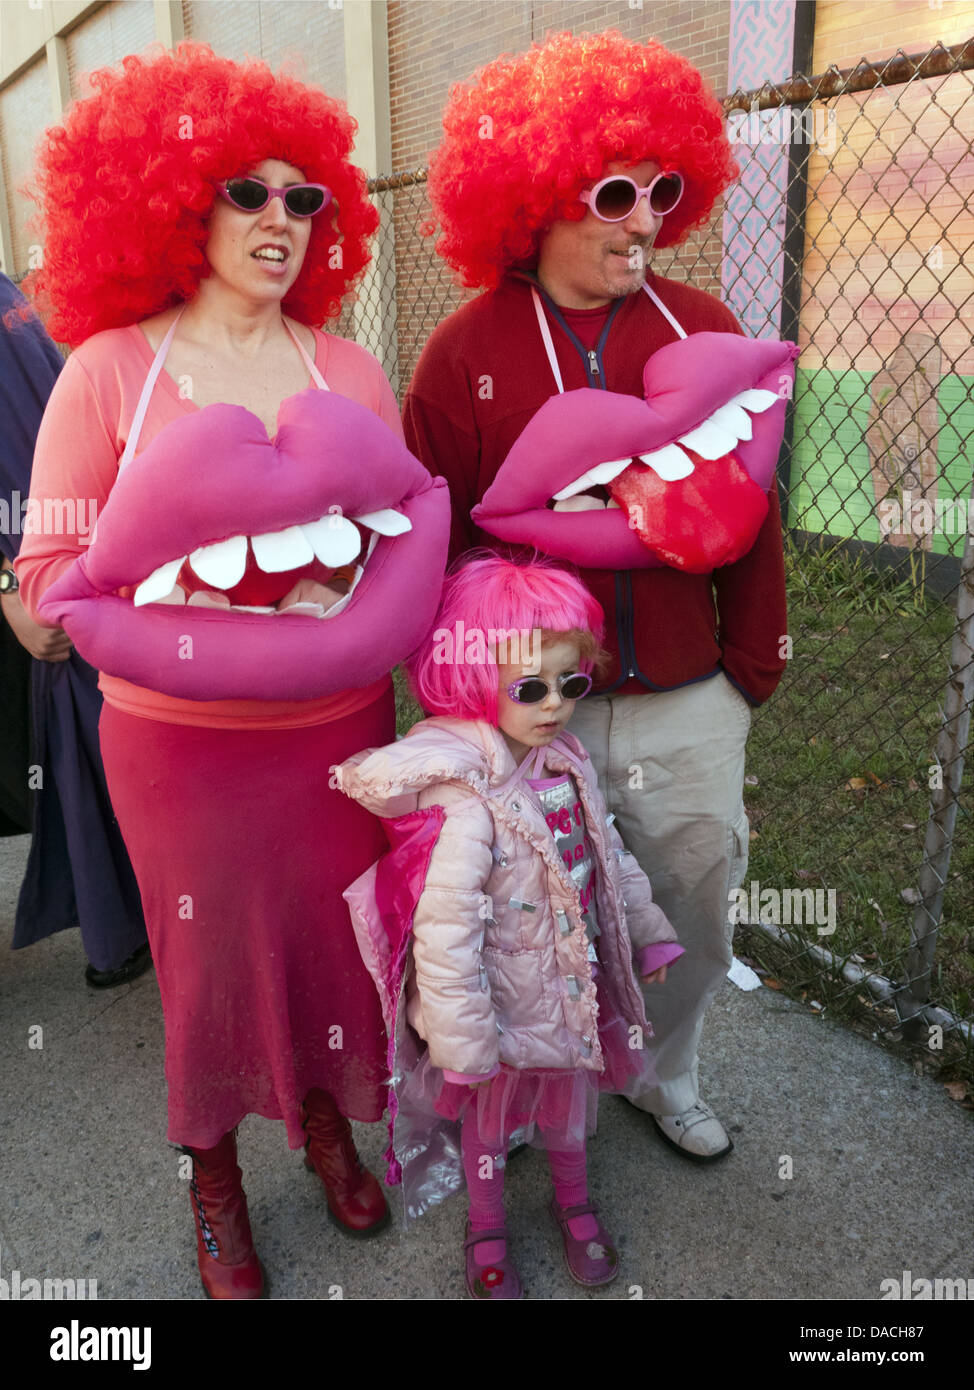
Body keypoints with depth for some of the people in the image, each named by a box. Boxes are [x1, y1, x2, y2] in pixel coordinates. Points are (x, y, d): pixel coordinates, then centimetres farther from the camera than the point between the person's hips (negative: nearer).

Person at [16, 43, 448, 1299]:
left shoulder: (345, 368, 6)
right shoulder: (110, 368, -4)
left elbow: (414, 520, 8)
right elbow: (52, 573, -5)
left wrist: (365, 606, -13)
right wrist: (192, 627, -19)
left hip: (342, 718, 3)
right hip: (182, 735, -2)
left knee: (333, 932, 15)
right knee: (213, 952, 13)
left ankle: (325, 1122, 45)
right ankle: (214, 1179, 40)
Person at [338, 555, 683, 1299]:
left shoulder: (567, 761, -7)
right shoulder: (464, 799, -32)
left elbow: (609, 851, 8)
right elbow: (445, 930, -29)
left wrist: (649, 931, 14)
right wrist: (463, 1042, -22)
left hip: (576, 983, 6)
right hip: (506, 1005, -6)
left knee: (570, 1097, 28)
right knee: (490, 1115, 21)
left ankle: (575, 1202, 58)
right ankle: (487, 1230, 50)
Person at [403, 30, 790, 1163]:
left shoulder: (705, 333, 2)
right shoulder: (466, 353, -5)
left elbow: (750, 515, 5)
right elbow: (432, 539, -4)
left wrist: (751, 667, 6)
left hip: (688, 706, 3)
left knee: (699, 912, 17)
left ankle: (666, 1080, 46)